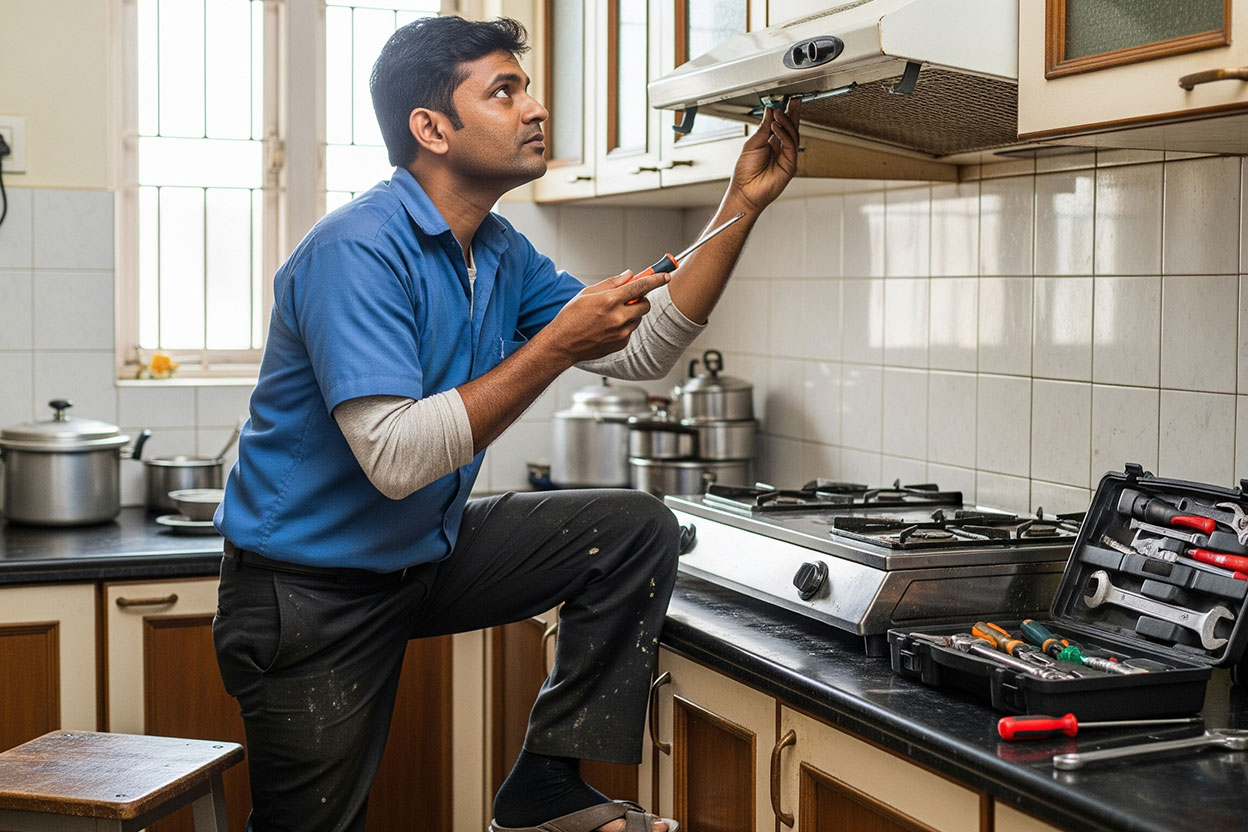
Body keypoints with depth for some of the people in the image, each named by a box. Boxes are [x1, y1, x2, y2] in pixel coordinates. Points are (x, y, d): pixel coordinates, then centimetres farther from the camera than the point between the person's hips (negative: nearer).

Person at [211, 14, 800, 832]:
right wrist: (556, 347, -30)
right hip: (310, 588, -8)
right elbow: (395, 458, -32)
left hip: (429, 552, 8)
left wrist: (743, 204, 1)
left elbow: (644, 352, 8)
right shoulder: (357, 250, -24)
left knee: (637, 531, -5)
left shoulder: (503, 254, 4)